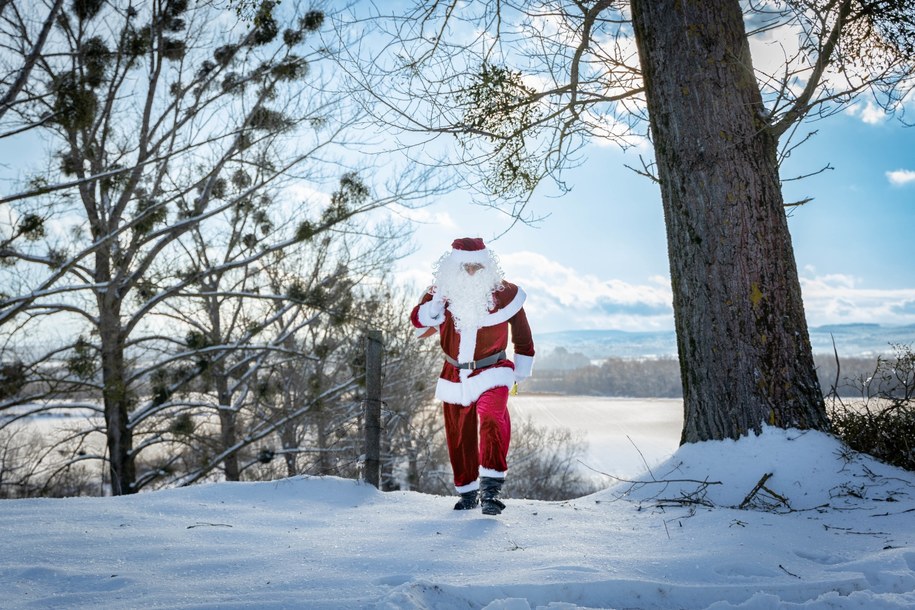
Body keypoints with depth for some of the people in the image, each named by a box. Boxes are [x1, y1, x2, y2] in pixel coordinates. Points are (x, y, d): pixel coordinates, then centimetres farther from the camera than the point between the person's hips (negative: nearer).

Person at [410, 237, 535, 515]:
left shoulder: (505, 293, -5)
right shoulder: (442, 290, -1)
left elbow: (522, 333, 9)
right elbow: (419, 325, -5)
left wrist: (522, 368, 14)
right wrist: (435, 306, -24)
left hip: (491, 372, -3)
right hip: (454, 375, 3)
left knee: (492, 420, -29)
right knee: (459, 437, 10)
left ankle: (491, 487, -28)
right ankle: (467, 492, 29)